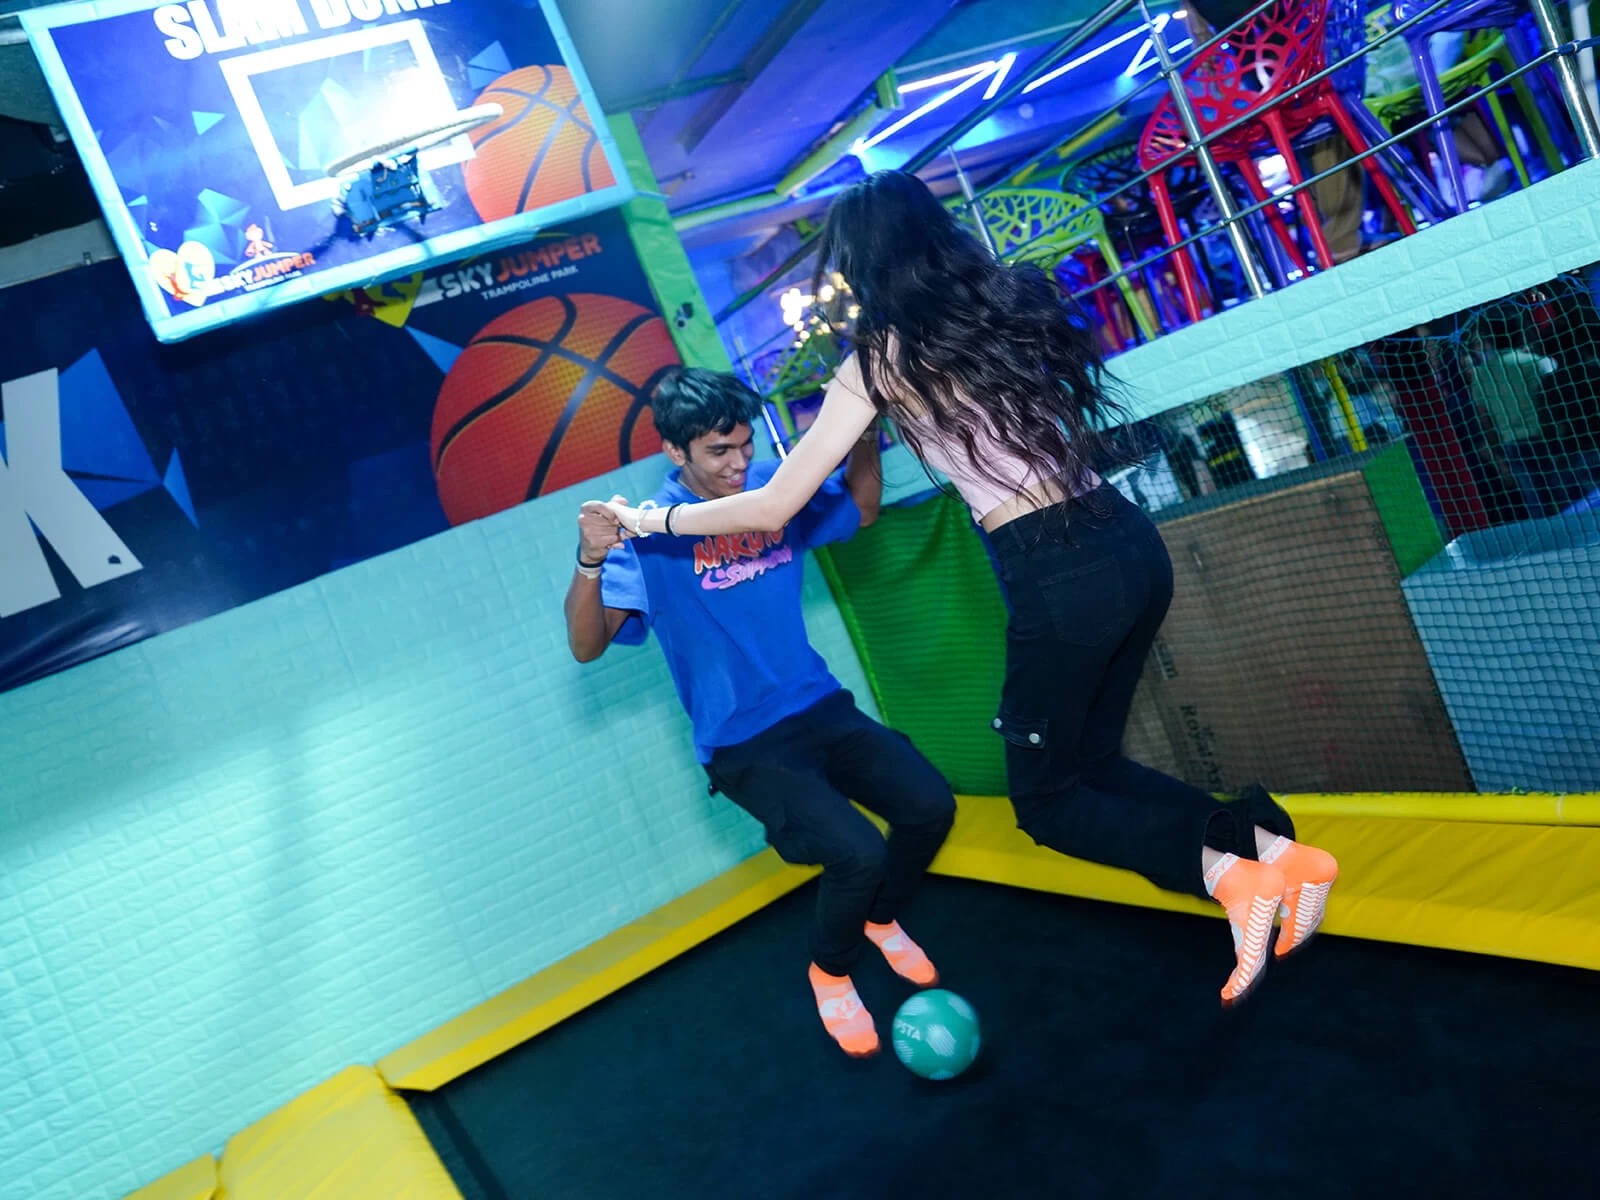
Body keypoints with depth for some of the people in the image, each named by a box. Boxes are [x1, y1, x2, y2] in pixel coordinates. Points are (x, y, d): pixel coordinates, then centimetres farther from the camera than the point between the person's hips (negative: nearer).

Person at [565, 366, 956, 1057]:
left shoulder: (774, 489, -1)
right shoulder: (649, 534, -15)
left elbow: (862, 510, 15)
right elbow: (587, 646, -21)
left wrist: (862, 429, -3)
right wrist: (591, 563, -40)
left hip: (821, 708, 5)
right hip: (744, 746, -5)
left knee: (930, 806, -11)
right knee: (859, 851, -22)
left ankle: (882, 920, 23)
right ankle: (831, 972, 12)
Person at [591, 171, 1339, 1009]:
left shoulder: (880, 359, -5)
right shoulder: (1013, 300, 11)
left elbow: (772, 508, -2)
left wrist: (648, 518, 12)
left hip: (1059, 580, -7)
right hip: (1131, 540, 7)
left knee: (1046, 799, 13)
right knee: (1090, 761, 22)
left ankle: (1223, 867, -8)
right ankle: (1266, 842, 6)